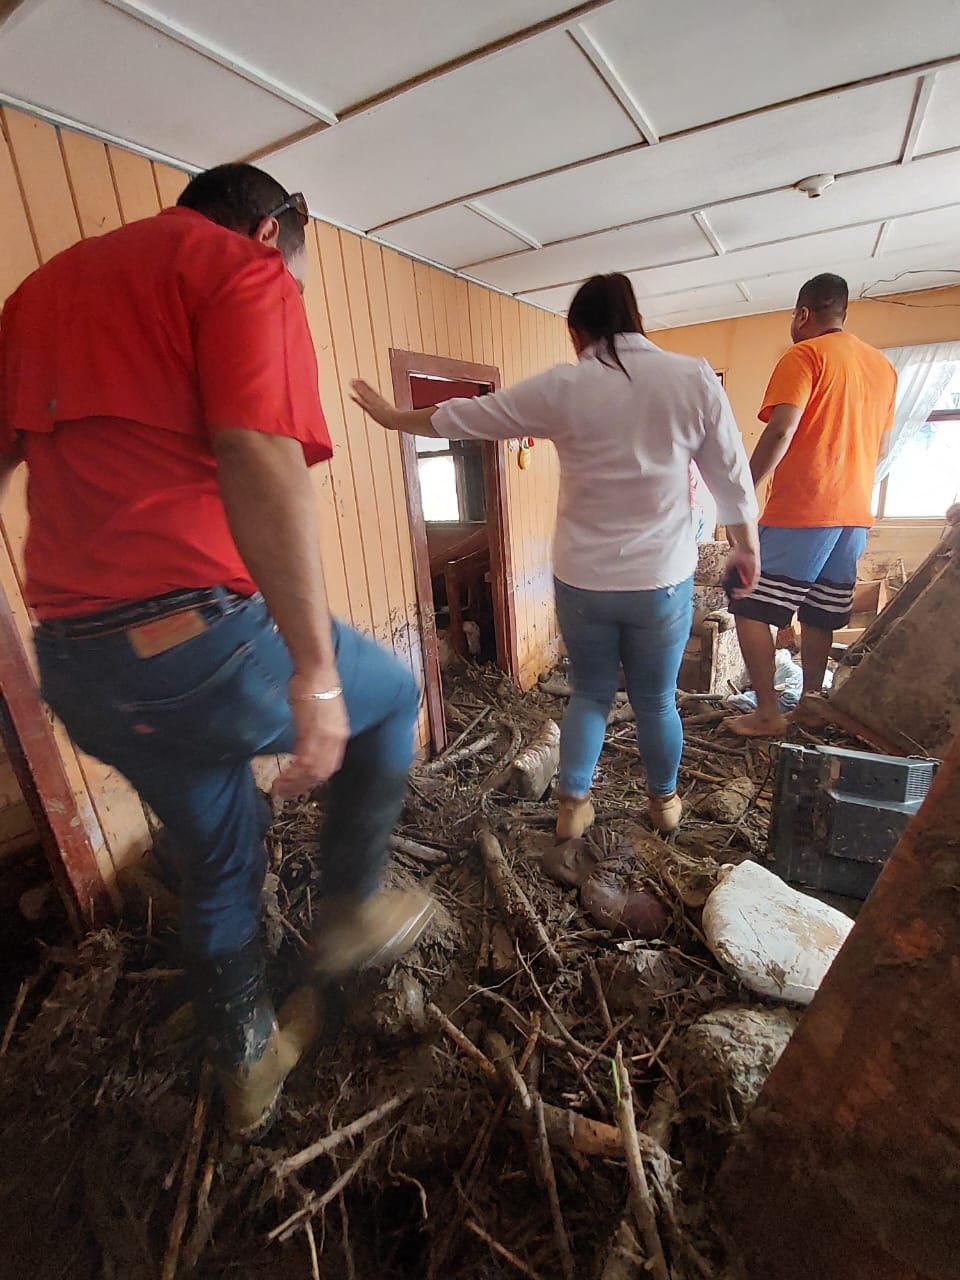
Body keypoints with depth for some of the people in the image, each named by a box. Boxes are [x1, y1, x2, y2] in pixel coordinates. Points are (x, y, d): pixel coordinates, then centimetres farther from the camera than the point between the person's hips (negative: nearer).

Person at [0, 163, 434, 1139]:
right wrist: (314, 671, -20)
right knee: (388, 697, 21)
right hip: (199, 637, -8)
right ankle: (351, 910, 30)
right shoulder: (243, 268, 1)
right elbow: (259, 460, -18)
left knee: (215, 859, 26)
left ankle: (247, 1067, 47)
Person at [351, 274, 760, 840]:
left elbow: (466, 416, 6)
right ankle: (665, 801, 38)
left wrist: (393, 417, 20)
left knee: (590, 694, 19)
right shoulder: (694, 377, -2)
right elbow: (733, 476, 3)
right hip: (663, 579, 0)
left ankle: (573, 805, 26)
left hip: (582, 579, 0)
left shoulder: (561, 387, -3)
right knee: (657, 700, 18)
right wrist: (747, 545, 18)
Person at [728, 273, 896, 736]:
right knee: (820, 614, 15)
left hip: (801, 512, -8)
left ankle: (768, 712, -1)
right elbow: (880, 446, 22)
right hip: (856, 514, 8)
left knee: (750, 607, -2)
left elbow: (781, 430, -18)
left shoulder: (804, 355, -5)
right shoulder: (883, 365, 19)